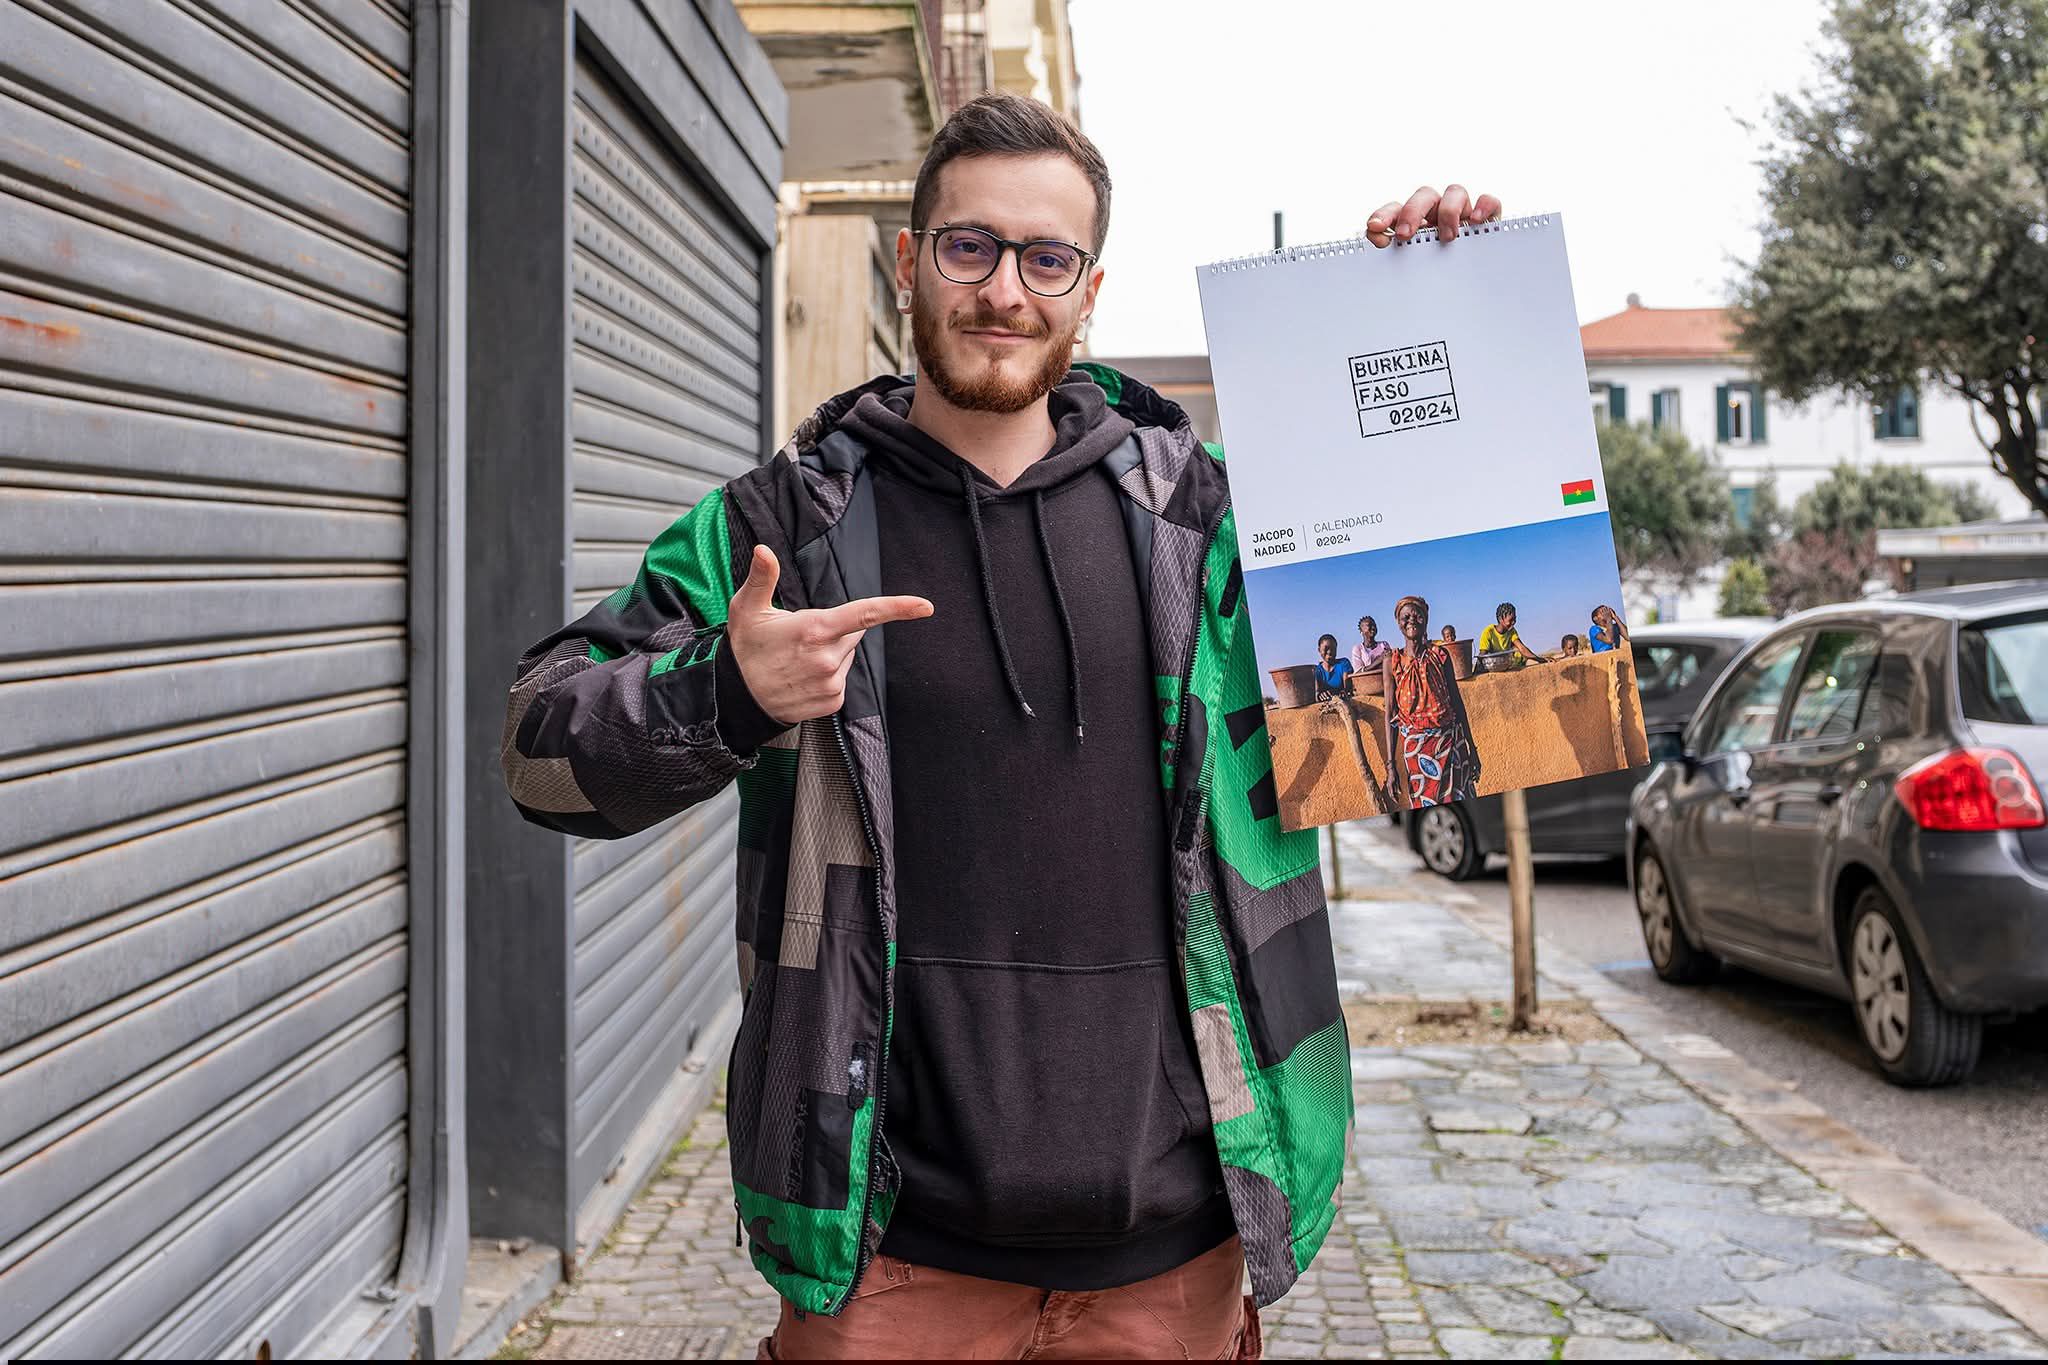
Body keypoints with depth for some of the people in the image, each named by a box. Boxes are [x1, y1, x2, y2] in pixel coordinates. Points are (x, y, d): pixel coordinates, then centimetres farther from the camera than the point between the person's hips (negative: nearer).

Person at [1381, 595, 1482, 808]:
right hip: (1414, 749, -1)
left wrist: (1471, 747, 6)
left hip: (1448, 742, 1)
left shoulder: (1440, 654, 4)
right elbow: (1390, 715, 0)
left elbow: (1457, 701, 8)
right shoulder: (1393, 662, 1)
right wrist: (1391, 767, -4)